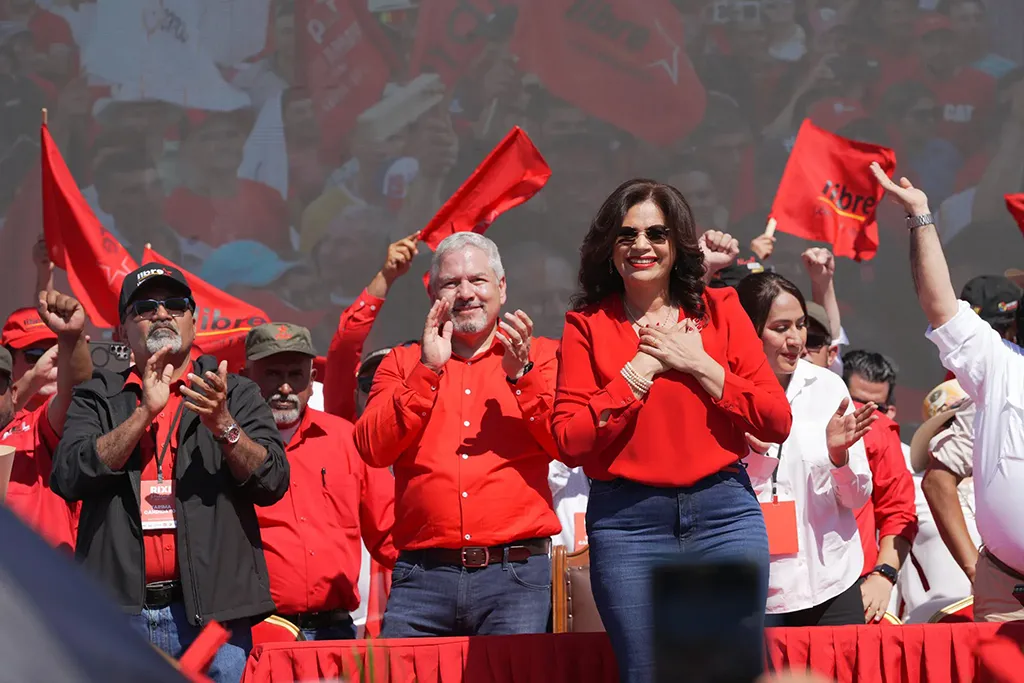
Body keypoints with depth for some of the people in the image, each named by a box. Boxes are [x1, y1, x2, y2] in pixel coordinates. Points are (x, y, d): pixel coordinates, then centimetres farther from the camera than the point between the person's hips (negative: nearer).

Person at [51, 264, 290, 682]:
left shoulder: (236, 394, 13)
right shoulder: (98, 398, 14)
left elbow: (272, 483, 2)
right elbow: (68, 478, -3)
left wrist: (223, 427, -14)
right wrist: (145, 413, -9)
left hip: (214, 608, 0)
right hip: (119, 612, 0)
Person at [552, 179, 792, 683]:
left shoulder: (719, 309, 8)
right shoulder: (588, 325, 5)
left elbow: (777, 422, 1)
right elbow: (569, 443, -6)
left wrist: (700, 364, -6)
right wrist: (640, 371, -7)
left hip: (724, 513, 1)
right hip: (627, 522, -1)